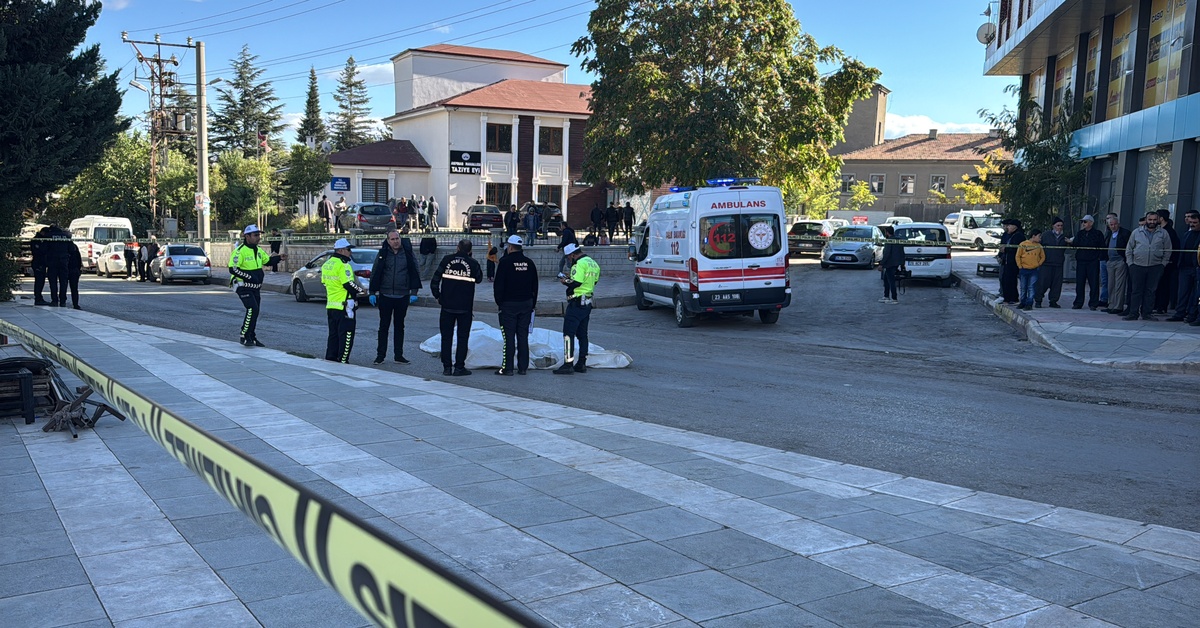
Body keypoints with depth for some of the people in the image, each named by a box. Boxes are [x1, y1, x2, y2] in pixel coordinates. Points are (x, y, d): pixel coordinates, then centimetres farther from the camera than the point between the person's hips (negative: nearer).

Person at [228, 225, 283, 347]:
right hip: (244, 286, -8)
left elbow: (268, 261, 23)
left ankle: (252, 338, 22)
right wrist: (249, 277, -25)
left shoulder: (258, 250, 10)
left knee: (255, 311, 11)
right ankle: (244, 337, -11)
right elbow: (233, 269, -20)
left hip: (255, 287, 8)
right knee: (252, 309, -19)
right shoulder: (240, 251, -16)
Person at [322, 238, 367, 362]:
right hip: (344, 306, -9)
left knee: (333, 334, 16)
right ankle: (342, 361, -3)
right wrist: (360, 290, -2)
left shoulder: (326, 265, 13)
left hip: (331, 305, 9)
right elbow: (349, 284, -21)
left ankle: (330, 359, 20)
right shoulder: (343, 265, -16)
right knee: (346, 336, -3)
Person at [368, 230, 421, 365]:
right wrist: (372, 293, 0)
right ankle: (380, 355, 11)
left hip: (402, 296, 0)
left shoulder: (408, 254, 0)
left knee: (399, 326, 9)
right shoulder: (382, 254, 0)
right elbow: (374, 273, 4)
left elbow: (415, 273, 4)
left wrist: (414, 292, -3)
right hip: (385, 296, 0)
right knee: (384, 326, 5)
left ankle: (398, 355, 15)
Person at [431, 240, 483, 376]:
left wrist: (437, 295, 10)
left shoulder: (447, 260, -3)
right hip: (465, 307, -1)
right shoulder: (473, 263, -6)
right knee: (463, 337, 7)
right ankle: (459, 367, 5)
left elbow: (435, 280, -3)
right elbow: (479, 279, 11)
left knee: (446, 336, 10)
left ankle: (446, 367, 11)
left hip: (447, 305, 1)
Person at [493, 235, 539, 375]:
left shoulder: (505, 262, -10)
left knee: (509, 336, -3)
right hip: (526, 303, 5)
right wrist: (533, 303, 20)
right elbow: (535, 285, 13)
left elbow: (499, 285, -11)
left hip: (509, 304, -5)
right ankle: (523, 367, 9)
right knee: (523, 336, 8)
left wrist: (499, 302, -1)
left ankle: (507, 367, -2)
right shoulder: (529, 263, 8)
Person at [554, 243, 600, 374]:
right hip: (587, 303, 10)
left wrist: (565, 281, -3)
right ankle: (582, 364, 17)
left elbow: (575, 283, -23)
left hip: (577, 303, -10)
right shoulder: (593, 263, 14)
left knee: (569, 333, -6)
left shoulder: (580, 264, -16)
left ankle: (568, 364, -8)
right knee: (582, 334, 14)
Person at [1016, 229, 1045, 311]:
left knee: (1032, 288, -5)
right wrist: (1020, 266, -3)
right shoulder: (1023, 244, -2)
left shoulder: (1039, 246, 5)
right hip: (1024, 270, -1)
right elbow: (1018, 256, 1)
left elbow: (1043, 257, 13)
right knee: (1023, 288, 8)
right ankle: (1023, 303, 18)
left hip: (1034, 270, 1)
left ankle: (1029, 303, -3)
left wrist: (1038, 264, 3)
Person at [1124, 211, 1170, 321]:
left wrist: (1163, 264, 2)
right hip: (1138, 266, 0)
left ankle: (1147, 313, 9)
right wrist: (1130, 263, 2)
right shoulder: (1137, 232, 5)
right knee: (1137, 291, 1)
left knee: (1150, 291, 3)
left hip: (1155, 267, 0)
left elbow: (1167, 251, 9)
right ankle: (1133, 314, 4)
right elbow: (1129, 249, 9)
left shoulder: (1163, 234, 5)